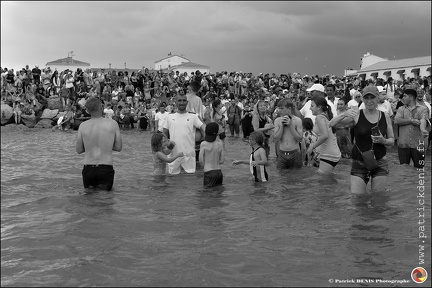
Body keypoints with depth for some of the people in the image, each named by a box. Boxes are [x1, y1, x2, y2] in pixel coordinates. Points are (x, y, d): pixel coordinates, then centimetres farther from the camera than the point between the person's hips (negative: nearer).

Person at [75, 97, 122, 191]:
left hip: (88, 169, 2)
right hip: (106, 168, -2)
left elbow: (79, 150, 5)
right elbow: (118, 148, -1)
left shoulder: (83, 126, -2)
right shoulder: (113, 124, -6)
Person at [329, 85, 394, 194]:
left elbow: (392, 140, 10)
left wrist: (384, 141, -12)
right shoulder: (356, 115, -5)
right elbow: (331, 124, -12)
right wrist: (344, 114, -30)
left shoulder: (385, 117, 3)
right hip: (358, 163, -1)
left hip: (380, 163, 2)